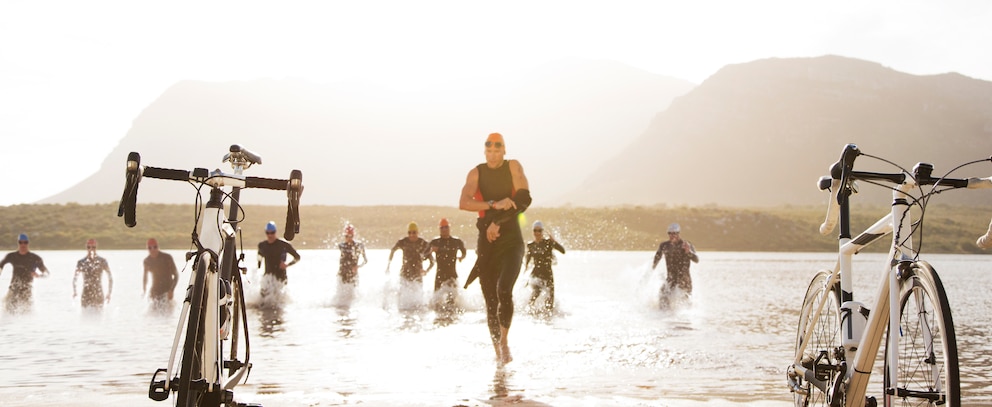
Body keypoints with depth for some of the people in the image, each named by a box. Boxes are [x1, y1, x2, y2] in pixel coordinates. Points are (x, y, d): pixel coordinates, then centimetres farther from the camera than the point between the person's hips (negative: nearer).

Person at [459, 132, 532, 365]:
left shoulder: (514, 167, 3)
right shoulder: (476, 173, 5)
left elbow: (524, 199, -7)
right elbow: (463, 203, -8)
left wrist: (498, 222, -12)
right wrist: (494, 205, -20)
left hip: (511, 240, -2)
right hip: (487, 243, 2)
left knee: (504, 291, -22)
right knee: (490, 300, 3)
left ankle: (505, 340, -2)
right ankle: (499, 353, 15)